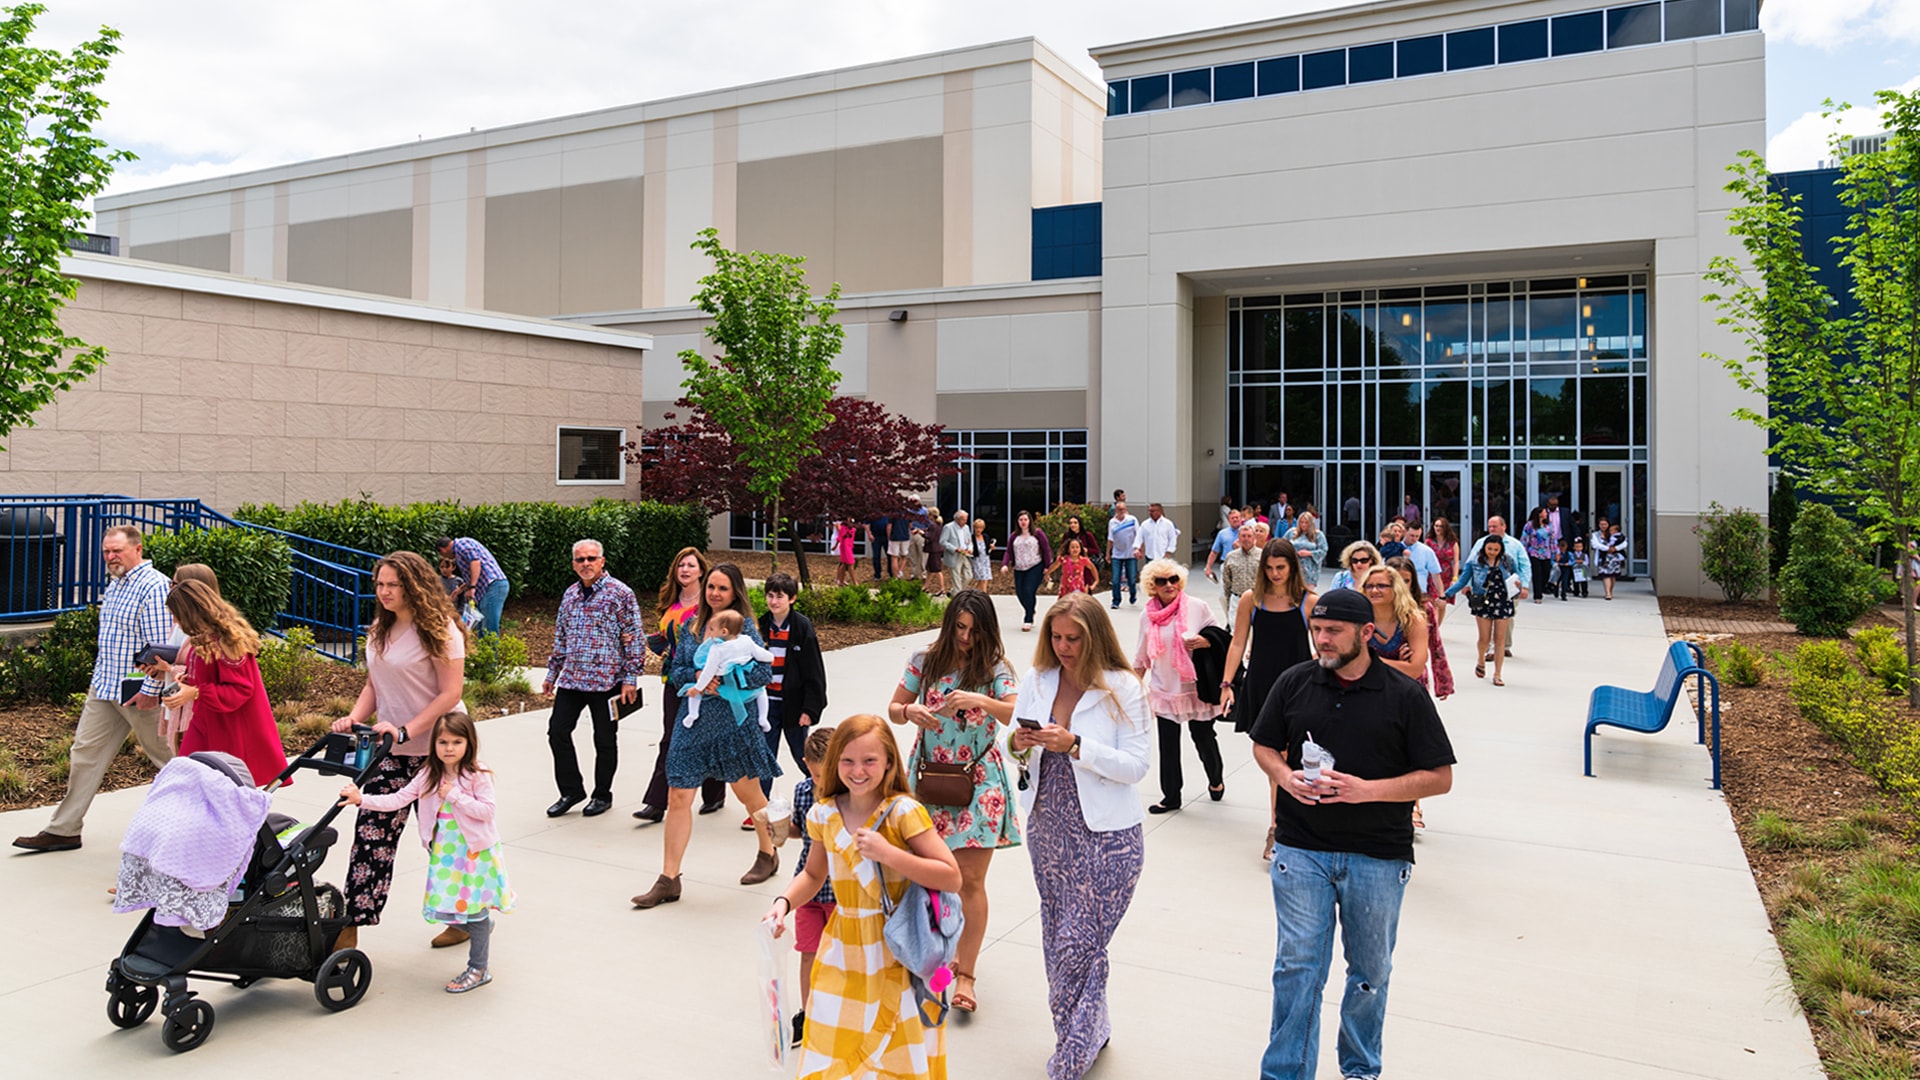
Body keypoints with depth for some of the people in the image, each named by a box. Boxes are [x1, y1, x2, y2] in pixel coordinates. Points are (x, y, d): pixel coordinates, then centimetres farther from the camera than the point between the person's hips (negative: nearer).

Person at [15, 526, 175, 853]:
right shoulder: (114, 585, 13)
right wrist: (102, 677, 20)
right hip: (103, 687, 9)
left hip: (139, 692, -9)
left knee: (167, 758, 2)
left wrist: (151, 690, -23)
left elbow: (162, 647, -21)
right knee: (84, 752, 9)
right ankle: (63, 830, 17)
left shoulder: (155, 587, -17)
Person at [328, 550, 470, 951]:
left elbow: (451, 693, -17)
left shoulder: (439, 630, -13)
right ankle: (351, 928, 2)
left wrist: (405, 730, -25)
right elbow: (373, 686, 17)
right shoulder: (379, 631, 12)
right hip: (392, 751, 7)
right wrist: (354, 718, -2)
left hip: (438, 750, -6)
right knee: (371, 831, -1)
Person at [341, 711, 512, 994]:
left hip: (474, 851, -5)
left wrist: (455, 796, -21)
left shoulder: (478, 775, -12)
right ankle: (483, 926, 38)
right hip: (444, 851, 5)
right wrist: (362, 799, -16)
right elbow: (398, 800, -5)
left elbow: (487, 810, -16)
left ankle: (478, 969, 15)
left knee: (474, 908, 0)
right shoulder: (429, 775, 1)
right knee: (442, 909, 7)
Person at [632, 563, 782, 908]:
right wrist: (697, 676, -13)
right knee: (678, 796, -2)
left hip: (733, 719, -4)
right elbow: (677, 671, 7)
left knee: (748, 792, 13)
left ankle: (768, 855, 37)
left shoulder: (743, 625, -6)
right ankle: (668, 879, 4)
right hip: (694, 720, 4)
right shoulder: (693, 625, 8)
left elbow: (765, 672, -13)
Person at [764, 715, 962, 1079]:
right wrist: (783, 903, -2)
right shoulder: (824, 814, 0)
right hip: (844, 955, 4)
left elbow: (951, 878, -18)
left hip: (899, 956, -4)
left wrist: (888, 854, -25)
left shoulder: (903, 811, -15)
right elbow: (814, 874, 17)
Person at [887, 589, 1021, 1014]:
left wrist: (981, 701, -39)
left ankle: (965, 975, 6)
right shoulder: (926, 660, -1)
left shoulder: (994, 667, -7)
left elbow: (1016, 713, -22)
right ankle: (945, 950, 34)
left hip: (978, 780, -2)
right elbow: (893, 709, 4)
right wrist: (910, 712, -19)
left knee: (971, 879, -3)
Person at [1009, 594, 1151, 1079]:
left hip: (1105, 837, -5)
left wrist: (1074, 745, -25)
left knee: (1079, 945, -5)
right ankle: (1091, 1030, 36)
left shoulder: (1123, 688, -9)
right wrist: (1020, 744, -14)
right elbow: (1017, 752, 9)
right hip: (1047, 828, 5)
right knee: (1058, 937, 15)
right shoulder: (1035, 682, 4)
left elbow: (1136, 766, -15)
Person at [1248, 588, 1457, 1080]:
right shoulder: (1295, 682, -1)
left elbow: (1440, 777, -6)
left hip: (1379, 856, 0)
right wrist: (1284, 776, -11)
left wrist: (1368, 789, -19)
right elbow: (1263, 746, 11)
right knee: (1297, 966, 2)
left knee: (1370, 971, 15)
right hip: (1301, 850, 1)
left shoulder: (1406, 695, -7)